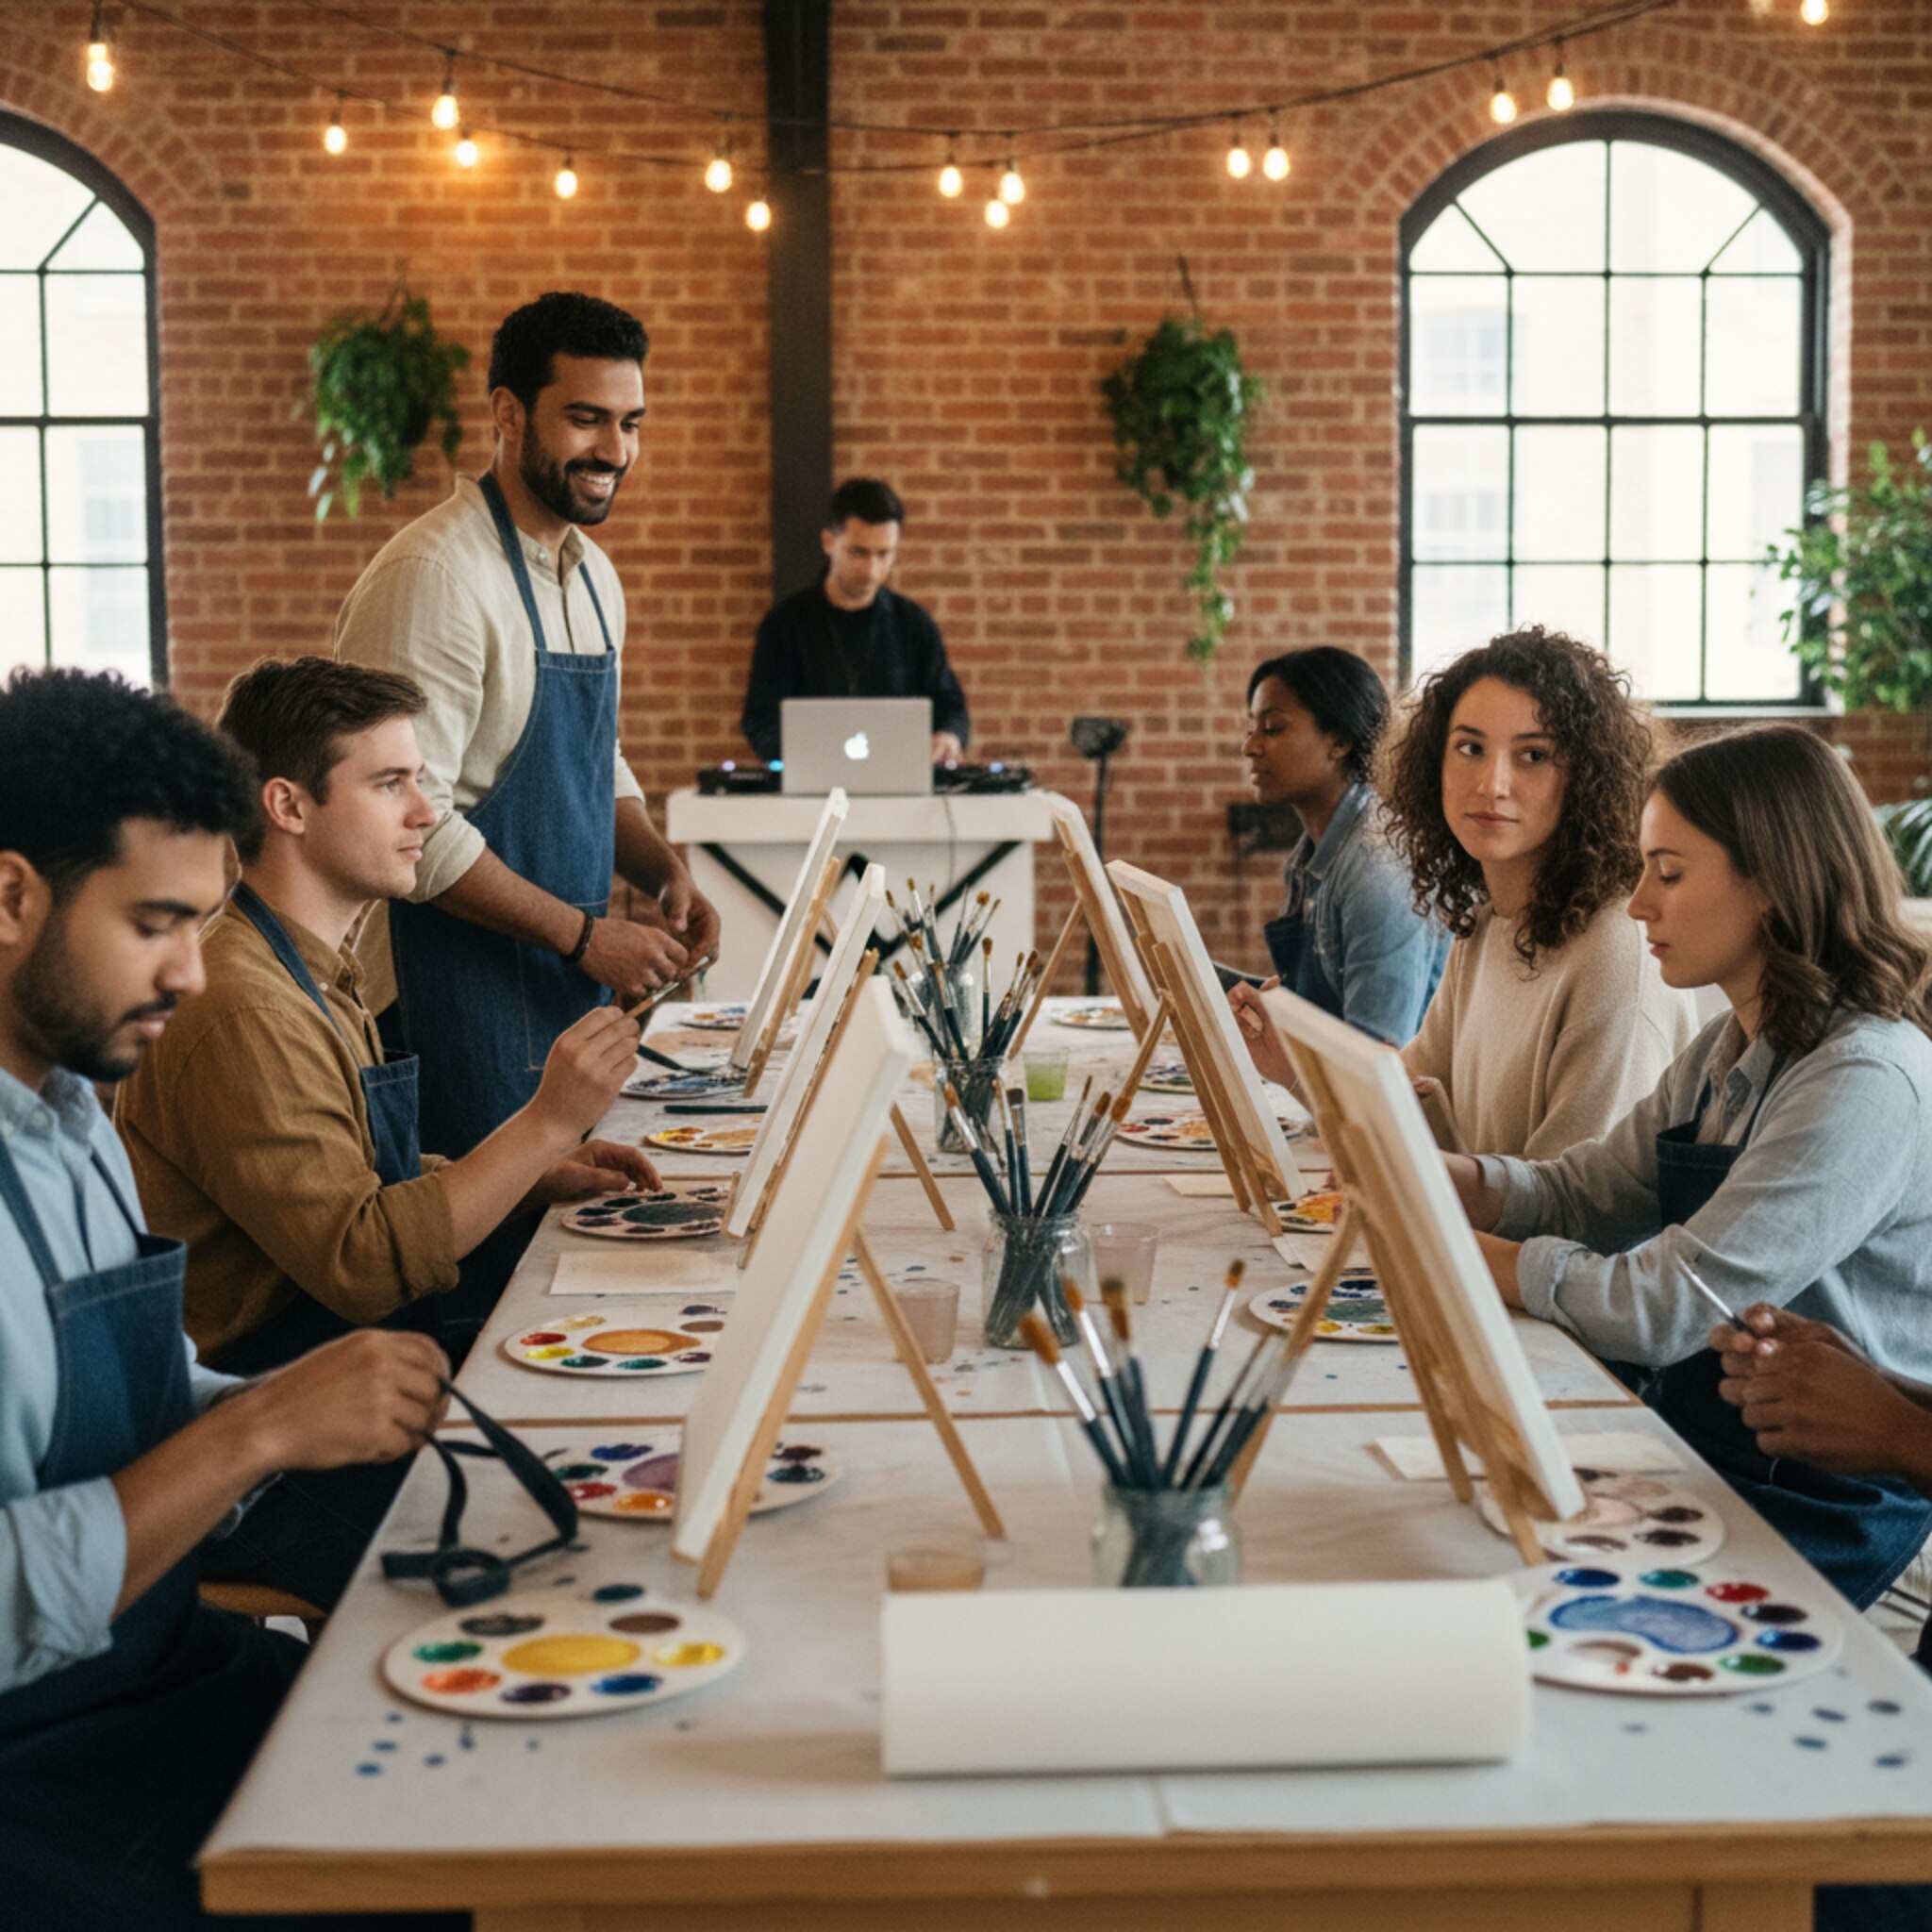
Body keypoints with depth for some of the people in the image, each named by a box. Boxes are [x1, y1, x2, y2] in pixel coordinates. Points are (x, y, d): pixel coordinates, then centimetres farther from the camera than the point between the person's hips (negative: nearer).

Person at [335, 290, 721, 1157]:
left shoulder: (593, 575, 12)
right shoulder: (434, 574, -17)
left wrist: (665, 873, 4)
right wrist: (582, 932, -17)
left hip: (571, 986, 8)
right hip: (459, 999, -8)